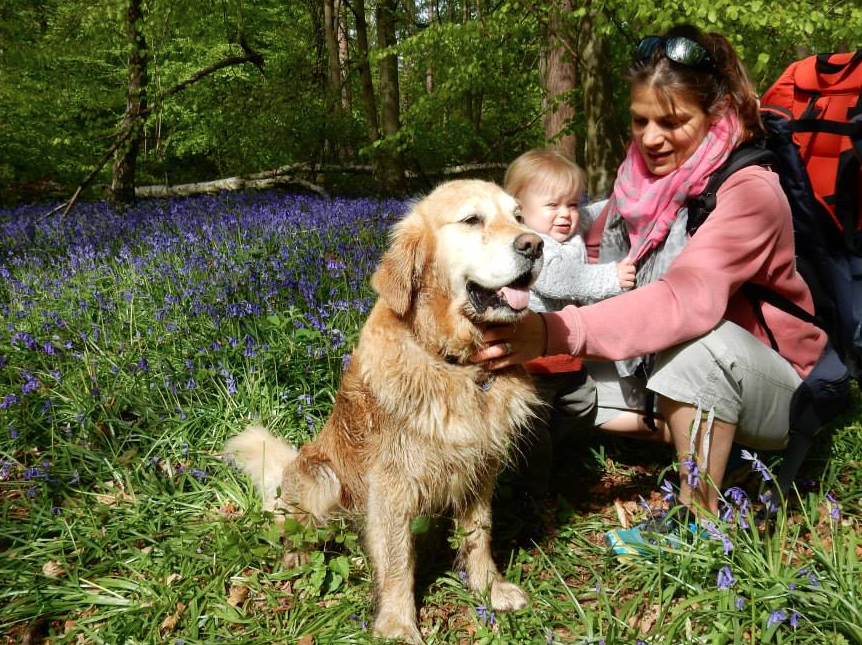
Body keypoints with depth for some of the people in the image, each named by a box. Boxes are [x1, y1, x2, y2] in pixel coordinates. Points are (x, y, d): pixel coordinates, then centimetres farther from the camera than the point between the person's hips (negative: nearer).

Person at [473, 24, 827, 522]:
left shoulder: (750, 192, -24)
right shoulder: (643, 169, -3)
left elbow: (686, 300, -41)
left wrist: (556, 332, -54)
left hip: (772, 390, -6)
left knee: (695, 339, -37)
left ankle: (698, 516, -19)